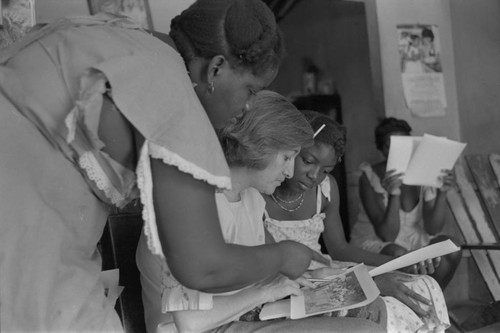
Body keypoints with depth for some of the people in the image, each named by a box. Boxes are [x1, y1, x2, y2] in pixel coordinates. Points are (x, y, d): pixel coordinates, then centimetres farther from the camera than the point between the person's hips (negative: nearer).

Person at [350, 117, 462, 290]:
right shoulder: (370, 178, -17)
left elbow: (432, 229, -11)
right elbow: (387, 235, -24)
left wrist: (442, 192, -25)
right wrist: (393, 193, -37)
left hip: (414, 239, 5)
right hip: (374, 242, -4)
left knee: (451, 249, -21)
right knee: (399, 255, -36)